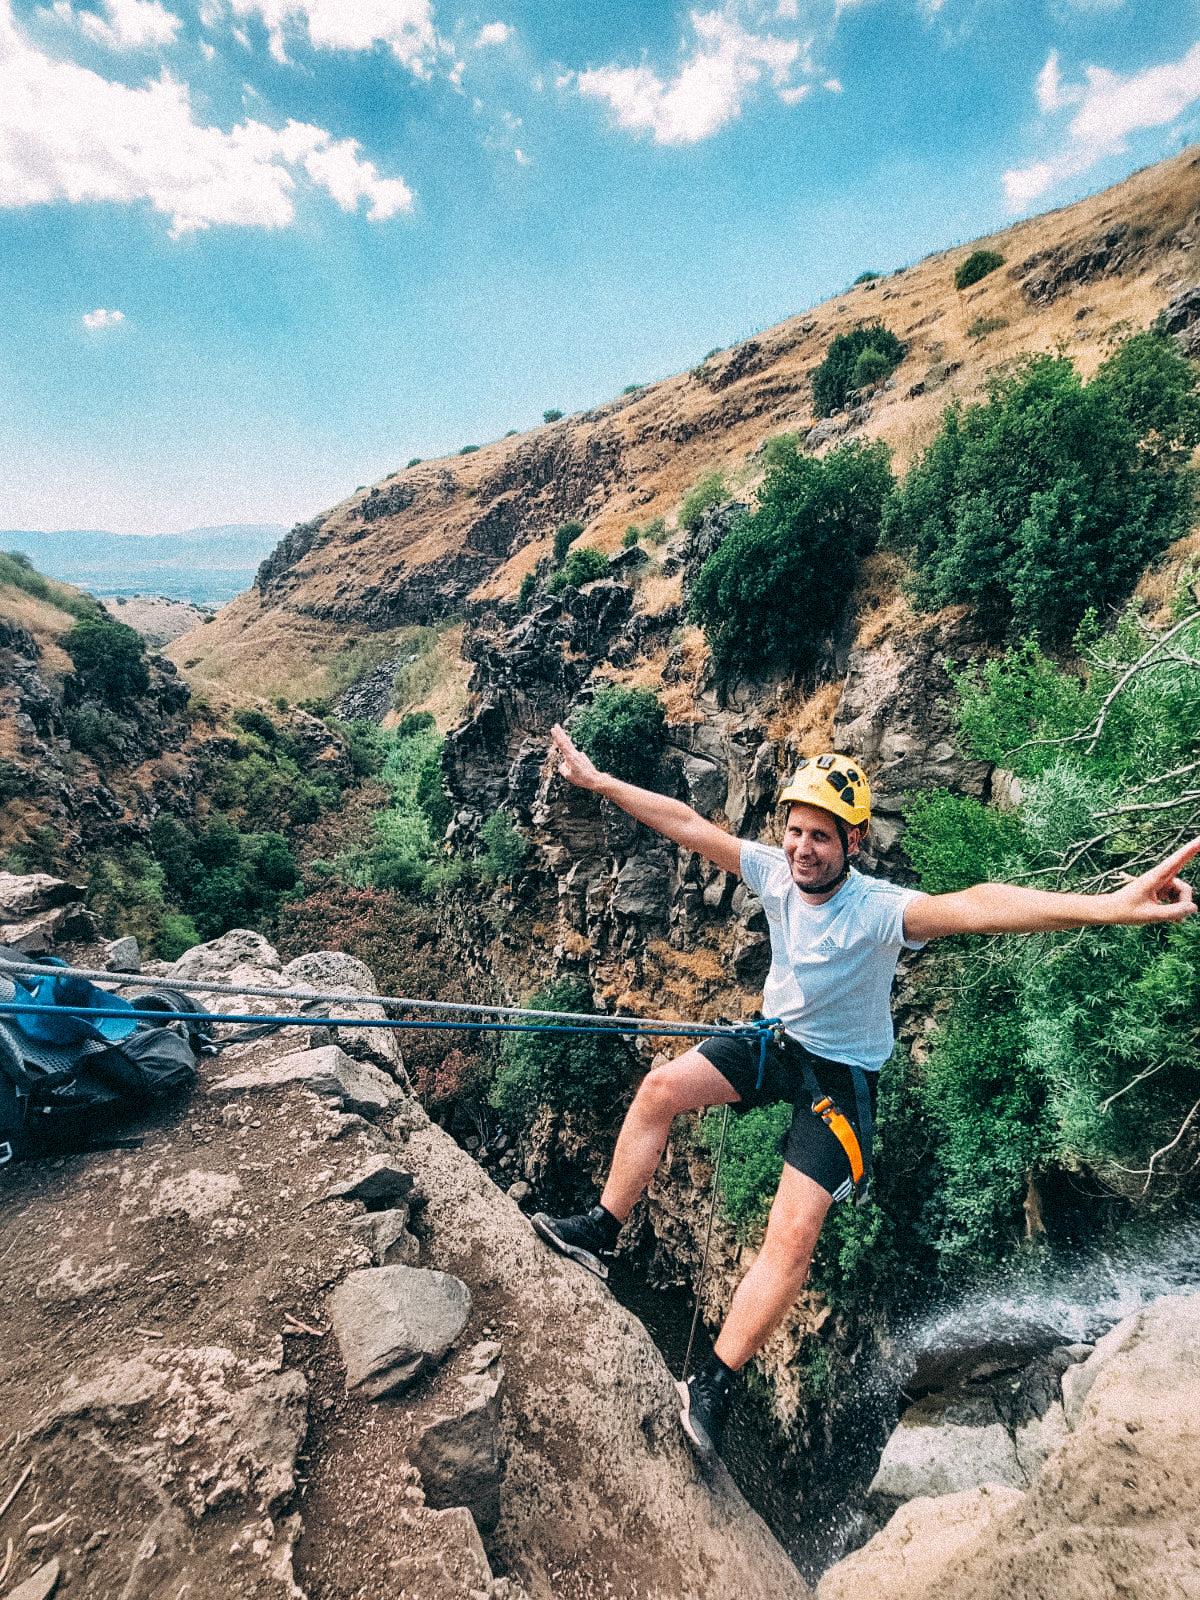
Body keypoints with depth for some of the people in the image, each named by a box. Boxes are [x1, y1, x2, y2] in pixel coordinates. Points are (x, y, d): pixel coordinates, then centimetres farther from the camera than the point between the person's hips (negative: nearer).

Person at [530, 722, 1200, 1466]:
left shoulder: (877, 910, -32)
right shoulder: (774, 870, -16)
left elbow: (970, 906, -50)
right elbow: (684, 822, -12)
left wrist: (1109, 905, -65)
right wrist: (596, 779, -8)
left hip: (841, 1072, -5)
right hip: (773, 1038, 5)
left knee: (795, 1232, -13)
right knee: (660, 1087, -7)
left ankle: (714, 1386, 5)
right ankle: (602, 1231, 11)